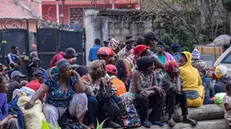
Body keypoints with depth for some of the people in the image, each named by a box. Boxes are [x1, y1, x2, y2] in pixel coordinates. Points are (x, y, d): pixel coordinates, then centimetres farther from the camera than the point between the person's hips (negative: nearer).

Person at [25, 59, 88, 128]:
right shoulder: (52, 80, -11)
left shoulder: (72, 79, -5)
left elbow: (81, 90, -18)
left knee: (82, 96, -21)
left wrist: (77, 75, -16)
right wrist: (32, 100, -38)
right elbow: (40, 91, -20)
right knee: (49, 111, -37)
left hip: (69, 107, 3)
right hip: (53, 107, -2)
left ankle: (79, 121, -9)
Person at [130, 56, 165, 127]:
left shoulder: (152, 73, -2)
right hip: (134, 98, -6)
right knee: (143, 95, -35)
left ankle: (154, 119, -8)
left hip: (147, 98, 6)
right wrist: (154, 88, -24)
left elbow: (156, 89, -7)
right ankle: (144, 120, -16)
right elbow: (139, 90, -26)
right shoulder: (136, 73, -19)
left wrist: (149, 93, -30)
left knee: (161, 94, -14)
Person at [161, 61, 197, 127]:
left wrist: (178, 77, -21)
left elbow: (179, 90, -16)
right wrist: (177, 77, -21)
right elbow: (177, 90, -28)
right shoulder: (165, 78, -20)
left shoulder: (177, 76, -1)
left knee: (182, 93, -22)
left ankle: (185, 117, -24)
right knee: (172, 93, -33)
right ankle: (170, 118, -40)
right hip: (165, 99, -5)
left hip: (175, 99, 5)